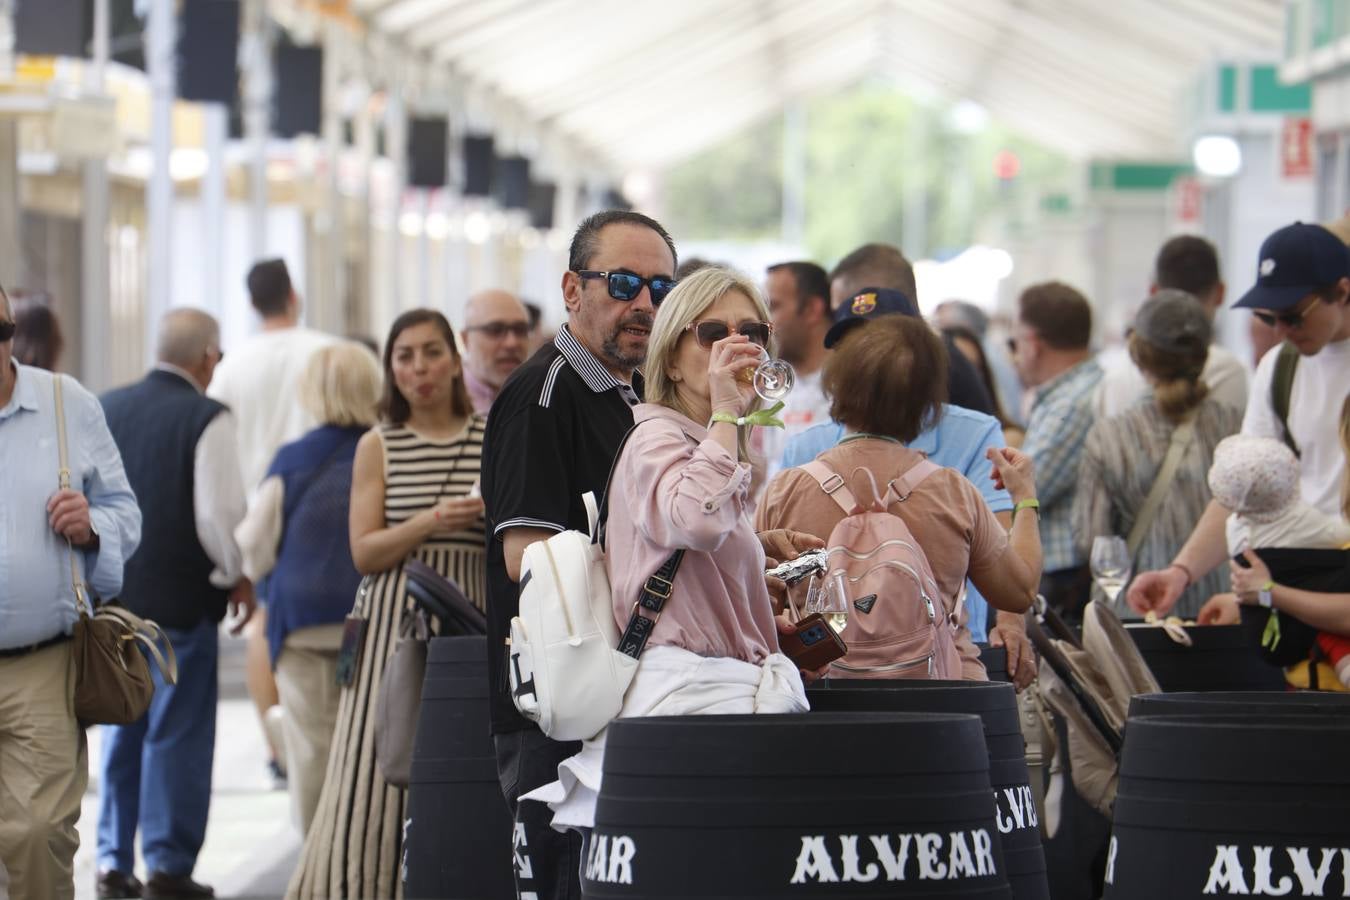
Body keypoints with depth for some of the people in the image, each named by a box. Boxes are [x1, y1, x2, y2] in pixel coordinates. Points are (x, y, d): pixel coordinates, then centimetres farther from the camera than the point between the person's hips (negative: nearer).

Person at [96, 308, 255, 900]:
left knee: (120, 733, 14)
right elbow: (220, 513, -18)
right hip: (182, 601, -5)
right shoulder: (207, 418, -14)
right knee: (177, 735, 2)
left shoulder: (106, 410, 3)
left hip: (112, 594, 5)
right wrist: (236, 577, -1)